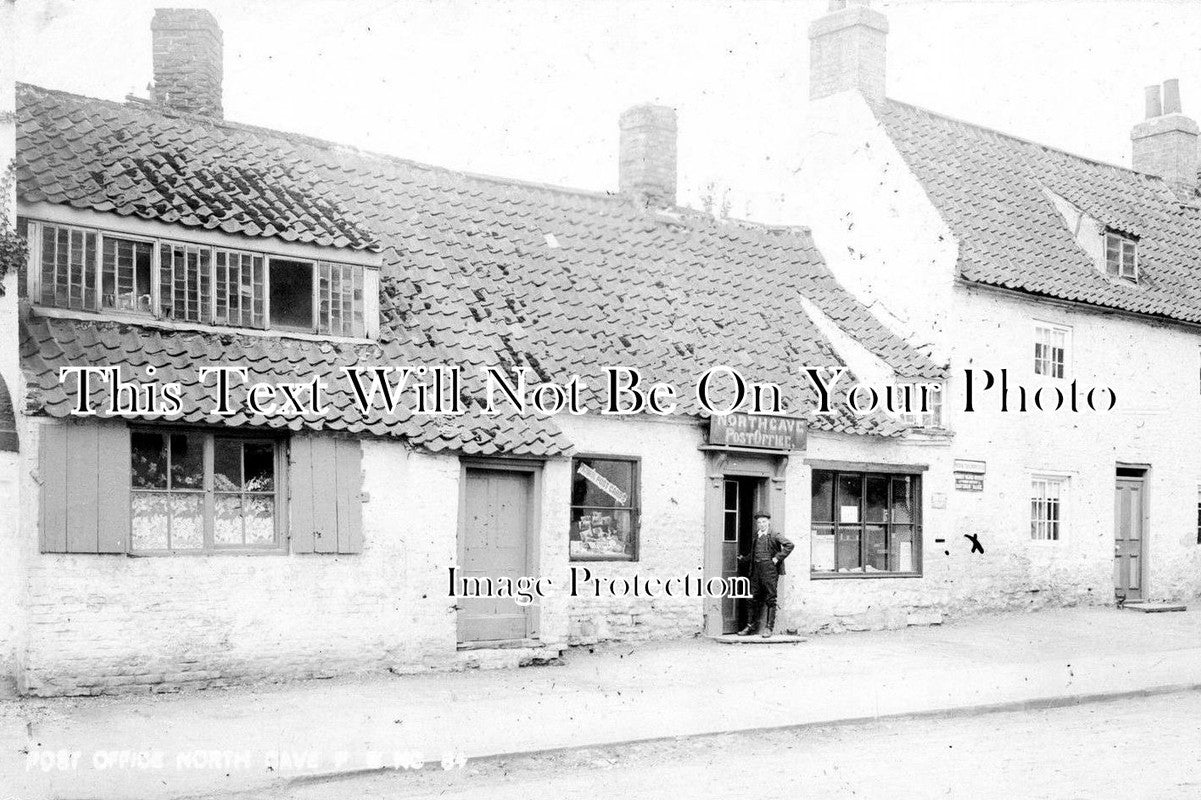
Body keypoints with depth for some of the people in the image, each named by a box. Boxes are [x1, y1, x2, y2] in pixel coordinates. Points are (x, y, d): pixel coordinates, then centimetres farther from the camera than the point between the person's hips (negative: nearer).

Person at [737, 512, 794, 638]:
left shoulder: (774, 536, -3)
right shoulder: (756, 536, 17)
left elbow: (789, 545, -11)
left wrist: (778, 557, -12)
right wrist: (743, 558, 25)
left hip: (769, 569, -6)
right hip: (756, 569, 6)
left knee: (770, 598, -3)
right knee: (754, 598, 8)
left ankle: (768, 628, 0)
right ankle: (751, 626, 15)